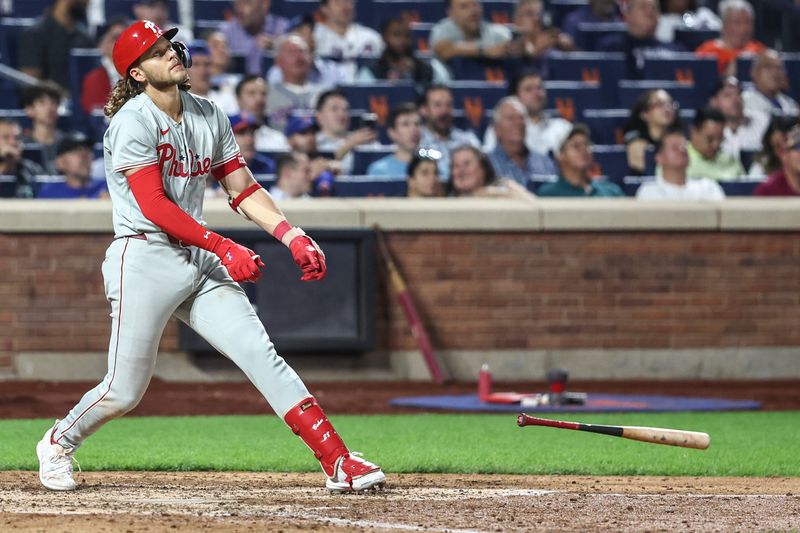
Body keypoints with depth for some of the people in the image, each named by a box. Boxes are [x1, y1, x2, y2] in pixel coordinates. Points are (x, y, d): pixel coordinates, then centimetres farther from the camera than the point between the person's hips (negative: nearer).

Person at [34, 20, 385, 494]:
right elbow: (153, 206, -18)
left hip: (200, 261, 6)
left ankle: (338, 462, -14)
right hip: (145, 259, -6)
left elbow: (243, 189, 13)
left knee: (261, 354, -8)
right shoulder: (133, 121, -10)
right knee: (124, 392, -2)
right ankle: (58, 444, 27)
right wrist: (225, 248, -23)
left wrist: (293, 236, -2)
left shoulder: (209, 117, 11)